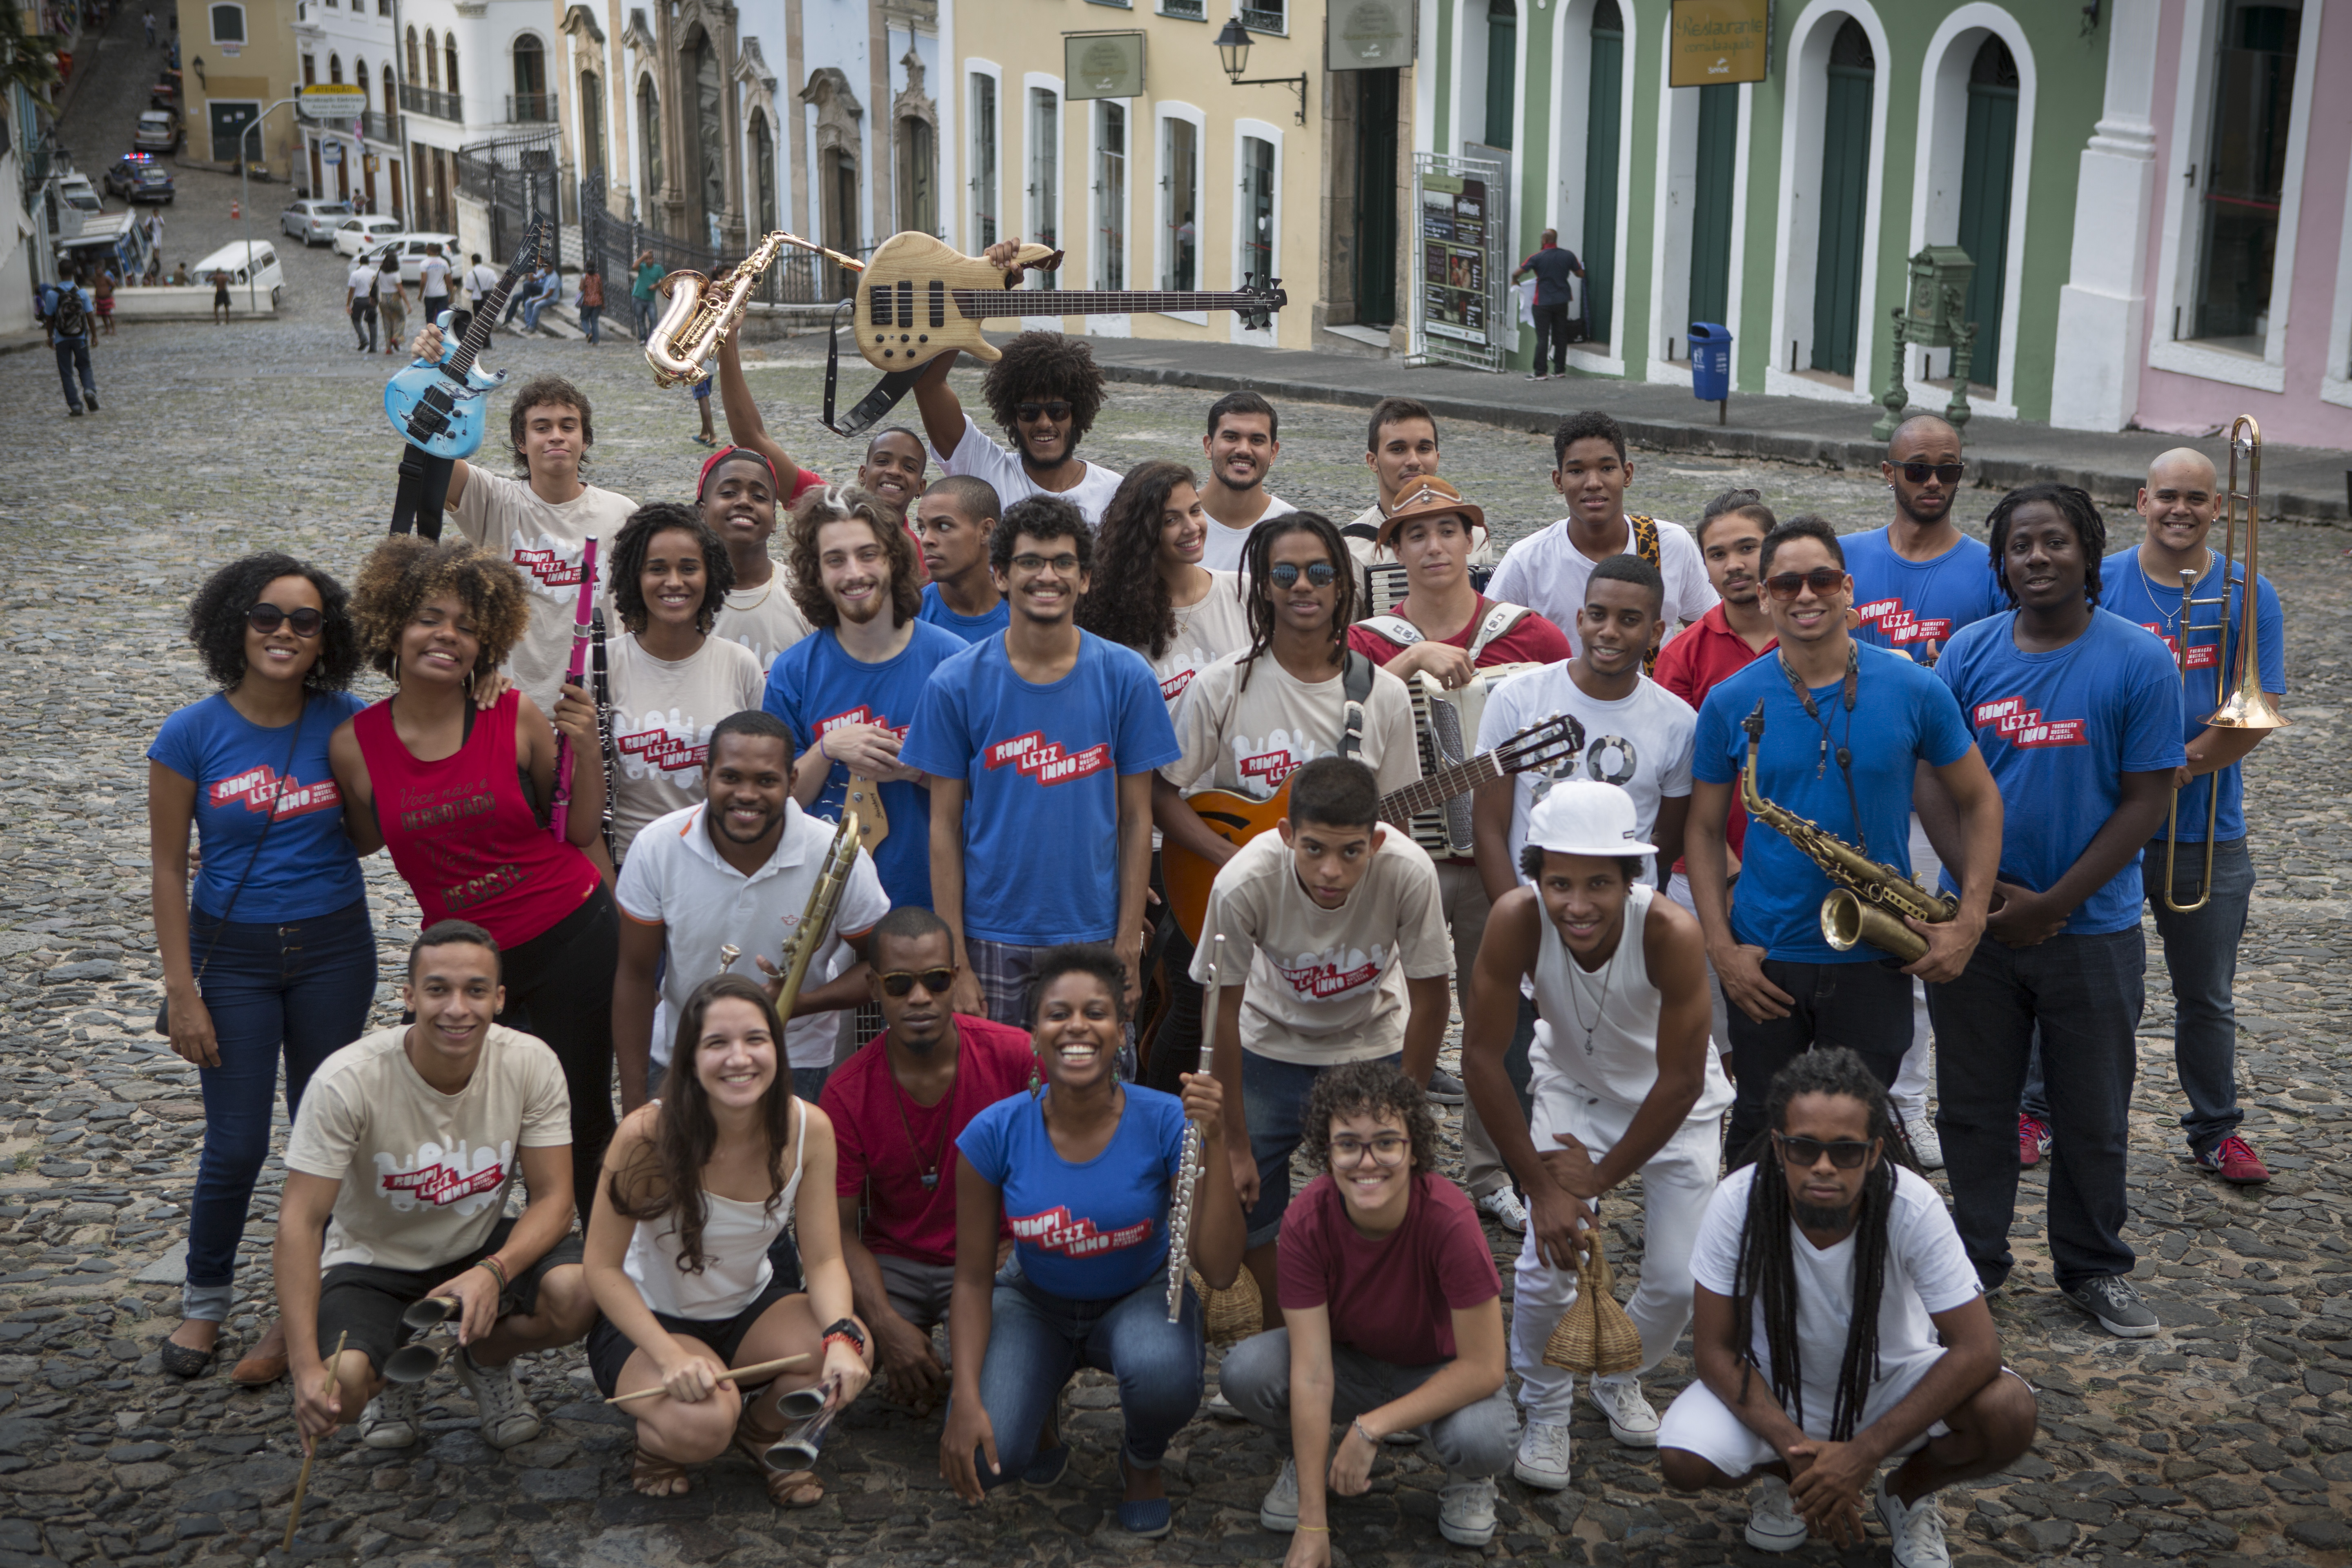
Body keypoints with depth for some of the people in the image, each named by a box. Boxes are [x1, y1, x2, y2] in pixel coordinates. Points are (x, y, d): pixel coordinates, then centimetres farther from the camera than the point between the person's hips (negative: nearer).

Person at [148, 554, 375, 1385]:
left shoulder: (347, 724, -5)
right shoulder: (192, 735, -9)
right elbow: (168, 867, -5)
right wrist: (180, 989, -8)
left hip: (334, 950, 2)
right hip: (234, 954, -1)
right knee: (235, 1146, 2)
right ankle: (204, 1301, 27)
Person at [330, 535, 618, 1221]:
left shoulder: (516, 717, -8)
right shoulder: (355, 744, -5)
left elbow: (580, 830, 2)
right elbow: (367, 841, 15)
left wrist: (585, 747, -12)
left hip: (570, 940, -1)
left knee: (585, 1121, 7)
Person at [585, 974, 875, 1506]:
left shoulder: (808, 1129, -15)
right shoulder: (648, 1136, -26)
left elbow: (824, 1260, -11)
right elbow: (603, 1267, -18)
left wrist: (842, 1337, -33)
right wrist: (672, 1357, -31)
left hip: (753, 1307, 4)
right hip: (650, 1319, -4)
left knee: (851, 1356, -26)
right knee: (702, 1424, -34)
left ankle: (765, 1431, 8)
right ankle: (657, 1441, 6)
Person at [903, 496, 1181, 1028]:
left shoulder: (1126, 678, 0)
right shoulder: (955, 684, -2)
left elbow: (1136, 818, 2)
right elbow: (945, 827, 0)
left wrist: (1129, 944, -4)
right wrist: (955, 962, -5)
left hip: (1093, 932, 1)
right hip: (991, 938, 0)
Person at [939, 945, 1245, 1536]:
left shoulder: (1166, 1123, -22)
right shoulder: (995, 1134, -19)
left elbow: (1219, 1271, -26)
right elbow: (974, 1279, -9)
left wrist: (1213, 1145, -36)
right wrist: (966, 1399, -20)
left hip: (1139, 1298, 0)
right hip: (1035, 1303, 1)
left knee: (1161, 1371, -37)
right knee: (984, 1457, -25)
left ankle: (1143, 1462, 3)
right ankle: (1038, 1408, 15)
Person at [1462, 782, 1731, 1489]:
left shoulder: (1672, 933, -36)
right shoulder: (1517, 920, -32)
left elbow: (1681, 1080, -24)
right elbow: (1481, 1055, -22)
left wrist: (1603, 1176, -17)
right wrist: (1541, 1184, -20)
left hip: (1670, 1103, 0)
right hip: (1574, 1090, 1)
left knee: (1679, 1280, -3)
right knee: (1546, 1267, -12)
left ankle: (1619, 1378, 30)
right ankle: (1546, 1412, 16)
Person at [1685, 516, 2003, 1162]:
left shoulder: (1914, 691, -5)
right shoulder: (1730, 703, -4)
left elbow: (1980, 801, 3)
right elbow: (1704, 827, 2)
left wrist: (1970, 921, -7)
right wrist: (1721, 947, -7)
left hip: (1876, 962, 0)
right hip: (1764, 963, 0)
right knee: (1760, 1131, 13)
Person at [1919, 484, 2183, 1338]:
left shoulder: (2138, 661, -8)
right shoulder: (1968, 652, -1)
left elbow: (2146, 800, -8)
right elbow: (1932, 781, -1)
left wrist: (2053, 905, -14)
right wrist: (1982, 891, -13)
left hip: (2093, 929, -1)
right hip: (1975, 924, 2)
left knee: (2093, 1115, 11)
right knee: (1973, 1108, 11)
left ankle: (2094, 1267, 28)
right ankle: (1975, 1260, 27)